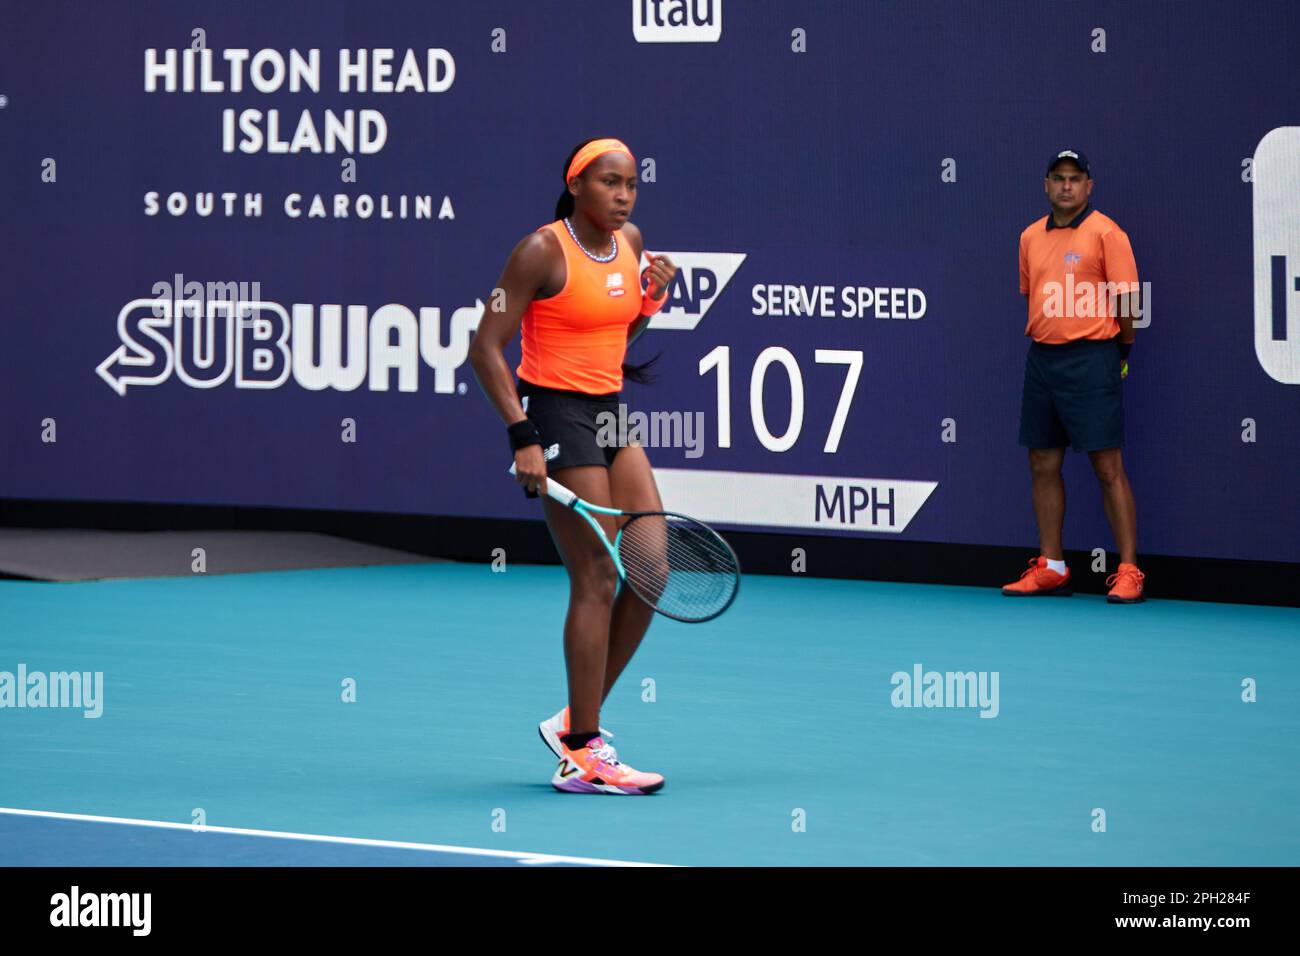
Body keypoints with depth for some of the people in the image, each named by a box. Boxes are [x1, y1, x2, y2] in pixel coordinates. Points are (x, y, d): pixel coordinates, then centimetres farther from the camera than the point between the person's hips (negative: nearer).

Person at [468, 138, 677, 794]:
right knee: (597, 582, -9)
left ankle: (576, 719, 17)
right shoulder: (543, 252, -14)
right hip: (556, 414, -8)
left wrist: (652, 299, 1)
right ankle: (582, 757, -3)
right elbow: (486, 349, -15)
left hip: (610, 416, 8)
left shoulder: (629, 241, 8)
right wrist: (522, 436, -20)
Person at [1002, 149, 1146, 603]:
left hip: (1091, 359, -7)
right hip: (1041, 358, 7)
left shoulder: (1105, 233, -7)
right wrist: (1044, 340, 16)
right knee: (1043, 465, 8)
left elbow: (1127, 301, -7)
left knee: (1108, 467, -7)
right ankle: (1050, 569, 16)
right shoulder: (1031, 237, 12)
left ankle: (1128, 573, -5)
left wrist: (1120, 349, 2)